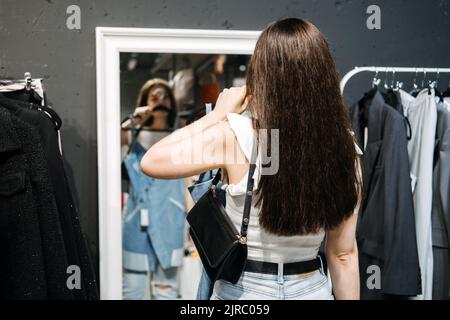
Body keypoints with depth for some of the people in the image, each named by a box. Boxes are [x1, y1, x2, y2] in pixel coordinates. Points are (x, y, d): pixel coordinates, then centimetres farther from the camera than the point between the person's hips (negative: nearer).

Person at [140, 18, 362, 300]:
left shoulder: (236, 137, -21)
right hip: (312, 290, 3)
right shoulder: (345, 149, -10)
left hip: (243, 290, -2)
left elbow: (151, 161, -9)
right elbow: (344, 254, -4)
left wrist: (218, 115, -6)